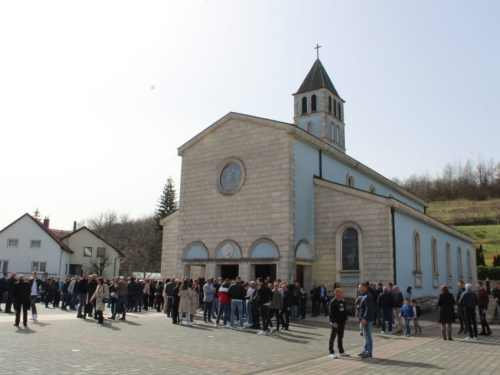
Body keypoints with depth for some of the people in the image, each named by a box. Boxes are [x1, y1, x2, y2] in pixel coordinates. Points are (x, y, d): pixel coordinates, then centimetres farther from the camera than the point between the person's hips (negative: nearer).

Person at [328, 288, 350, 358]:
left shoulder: (343, 302, 7)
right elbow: (331, 313, -16)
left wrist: (345, 320, 12)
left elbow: (345, 311, 16)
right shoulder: (333, 302, -14)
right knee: (333, 337, 1)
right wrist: (334, 322, -19)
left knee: (340, 337, 15)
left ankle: (341, 352, 24)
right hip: (335, 323, -7)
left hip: (342, 323, 7)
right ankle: (331, 352, 7)